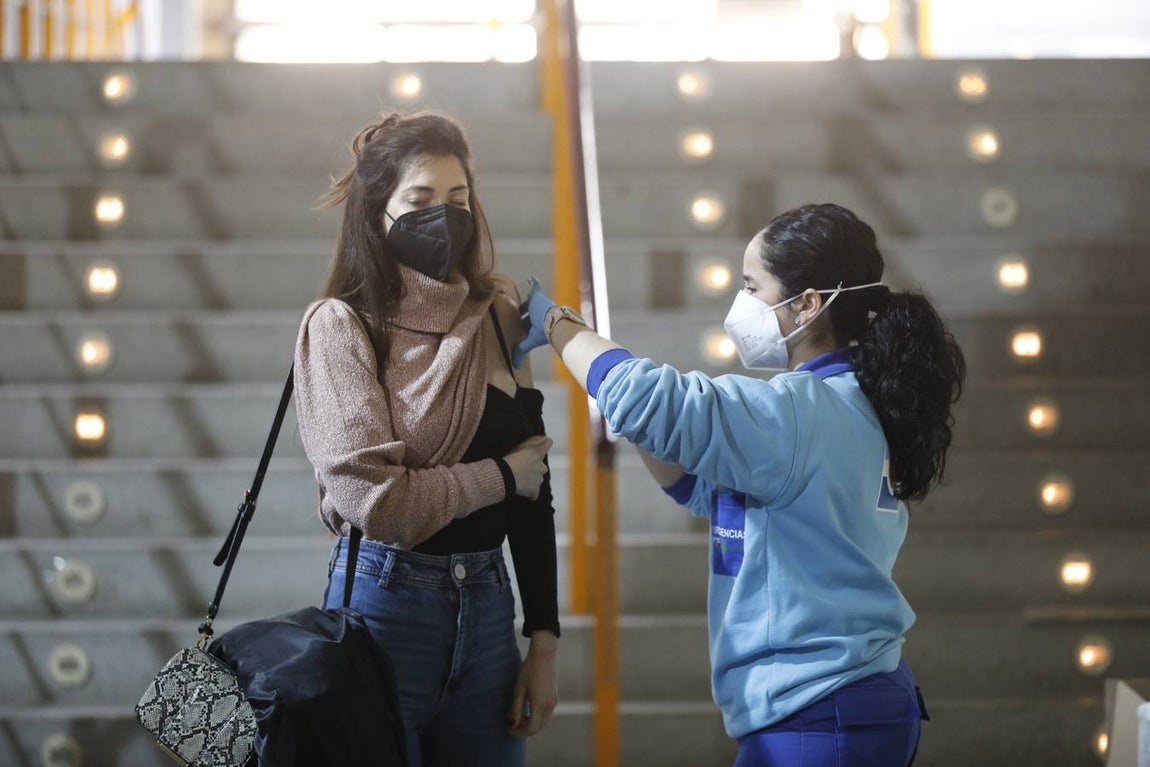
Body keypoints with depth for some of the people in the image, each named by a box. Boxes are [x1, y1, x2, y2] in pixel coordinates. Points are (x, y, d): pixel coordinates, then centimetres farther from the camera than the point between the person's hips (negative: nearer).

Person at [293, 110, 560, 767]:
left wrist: (545, 639, 5)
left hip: (488, 606, 4)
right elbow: (378, 500, -17)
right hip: (386, 605, -4)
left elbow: (534, 490, 9)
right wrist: (503, 475, -5)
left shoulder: (494, 319, 6)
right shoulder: (340, 325, -8)